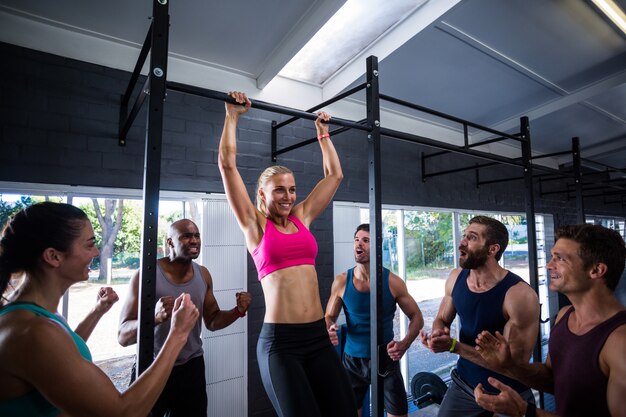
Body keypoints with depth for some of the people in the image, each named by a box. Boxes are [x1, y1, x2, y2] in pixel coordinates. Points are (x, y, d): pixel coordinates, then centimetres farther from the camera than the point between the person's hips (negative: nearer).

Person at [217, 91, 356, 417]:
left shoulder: (302, 217, 11)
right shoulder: (255, 224, 0)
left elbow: (334, 174, 18)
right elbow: (227, 164, -4)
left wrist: (323, 133, 24)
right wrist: (232, 115, 4)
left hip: (318, 335, 5)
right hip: (280, 341, -4)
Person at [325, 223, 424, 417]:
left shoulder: (393, 282, -12)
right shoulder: (341, 282, -10)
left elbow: (416, 317, -1)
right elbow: (329, 317, 2)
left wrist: (405, 344, -17)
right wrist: (329, 331, -21)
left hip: (386, 358, -1)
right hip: (353, 360, 1)